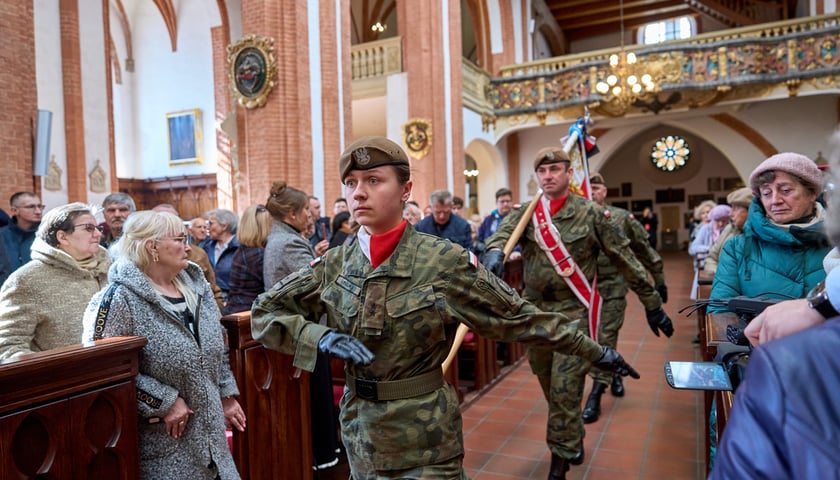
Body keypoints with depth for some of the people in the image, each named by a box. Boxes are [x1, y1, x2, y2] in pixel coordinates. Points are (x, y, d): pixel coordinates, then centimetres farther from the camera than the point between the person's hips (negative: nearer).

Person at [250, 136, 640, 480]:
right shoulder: (334, 264, -4)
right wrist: (320, 337, -17)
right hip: (361, 433, 4)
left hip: (425, 438, -4)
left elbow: (518, 316, -9)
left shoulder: (444, 261, -16)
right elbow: (264, 313, 1)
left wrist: (594, 351, -3)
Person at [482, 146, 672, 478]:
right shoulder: (526, 213, 2)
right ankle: (571, 441, 41)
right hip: (535, 311, 4)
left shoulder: (591, 214, -5)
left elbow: (626, 261, -1)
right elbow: (503, 232, -18)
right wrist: (494, 252, -43)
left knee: (565, 388, -5)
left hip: (574, 311, -4)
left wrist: (652, 305, 1)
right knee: (550, 387, 17)